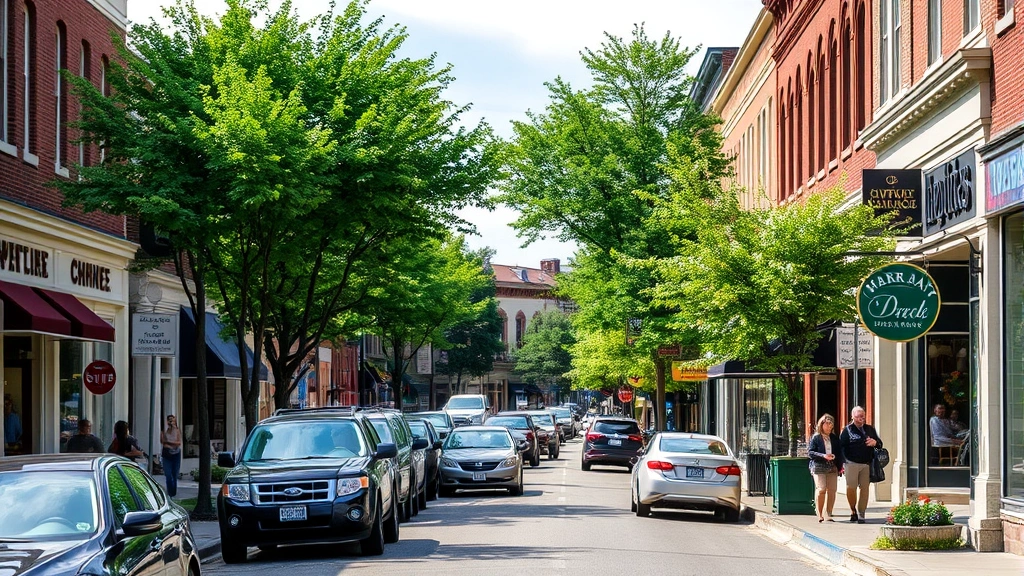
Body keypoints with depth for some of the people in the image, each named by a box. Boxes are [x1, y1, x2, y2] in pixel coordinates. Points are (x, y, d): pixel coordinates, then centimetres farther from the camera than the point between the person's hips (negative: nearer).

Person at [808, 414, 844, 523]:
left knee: (832, 490, -4)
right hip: (818, 467, -4)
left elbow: (839, 453, 17)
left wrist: (839, 466, 5)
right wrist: (823, 456, -16)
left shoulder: (835, 438, 14)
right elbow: (810, 452, -3)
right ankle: (820, 514, -1)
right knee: (821, 489, -13)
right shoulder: (816, 438, 3)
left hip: (832, 468, 4)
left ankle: (828, 514, 5)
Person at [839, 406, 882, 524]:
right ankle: (853, 510, 11)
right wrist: (845, 461, -14)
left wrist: (875, 442, -2)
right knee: (851, 487, -9)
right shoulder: (847, 430, 4)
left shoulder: (869, 429, 17)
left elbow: (880, 443, 23)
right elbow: (841, 446, -3)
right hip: (852, 463, -3)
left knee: (864, 488, 1)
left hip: (866, 464, 3)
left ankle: (861, 514, 8)